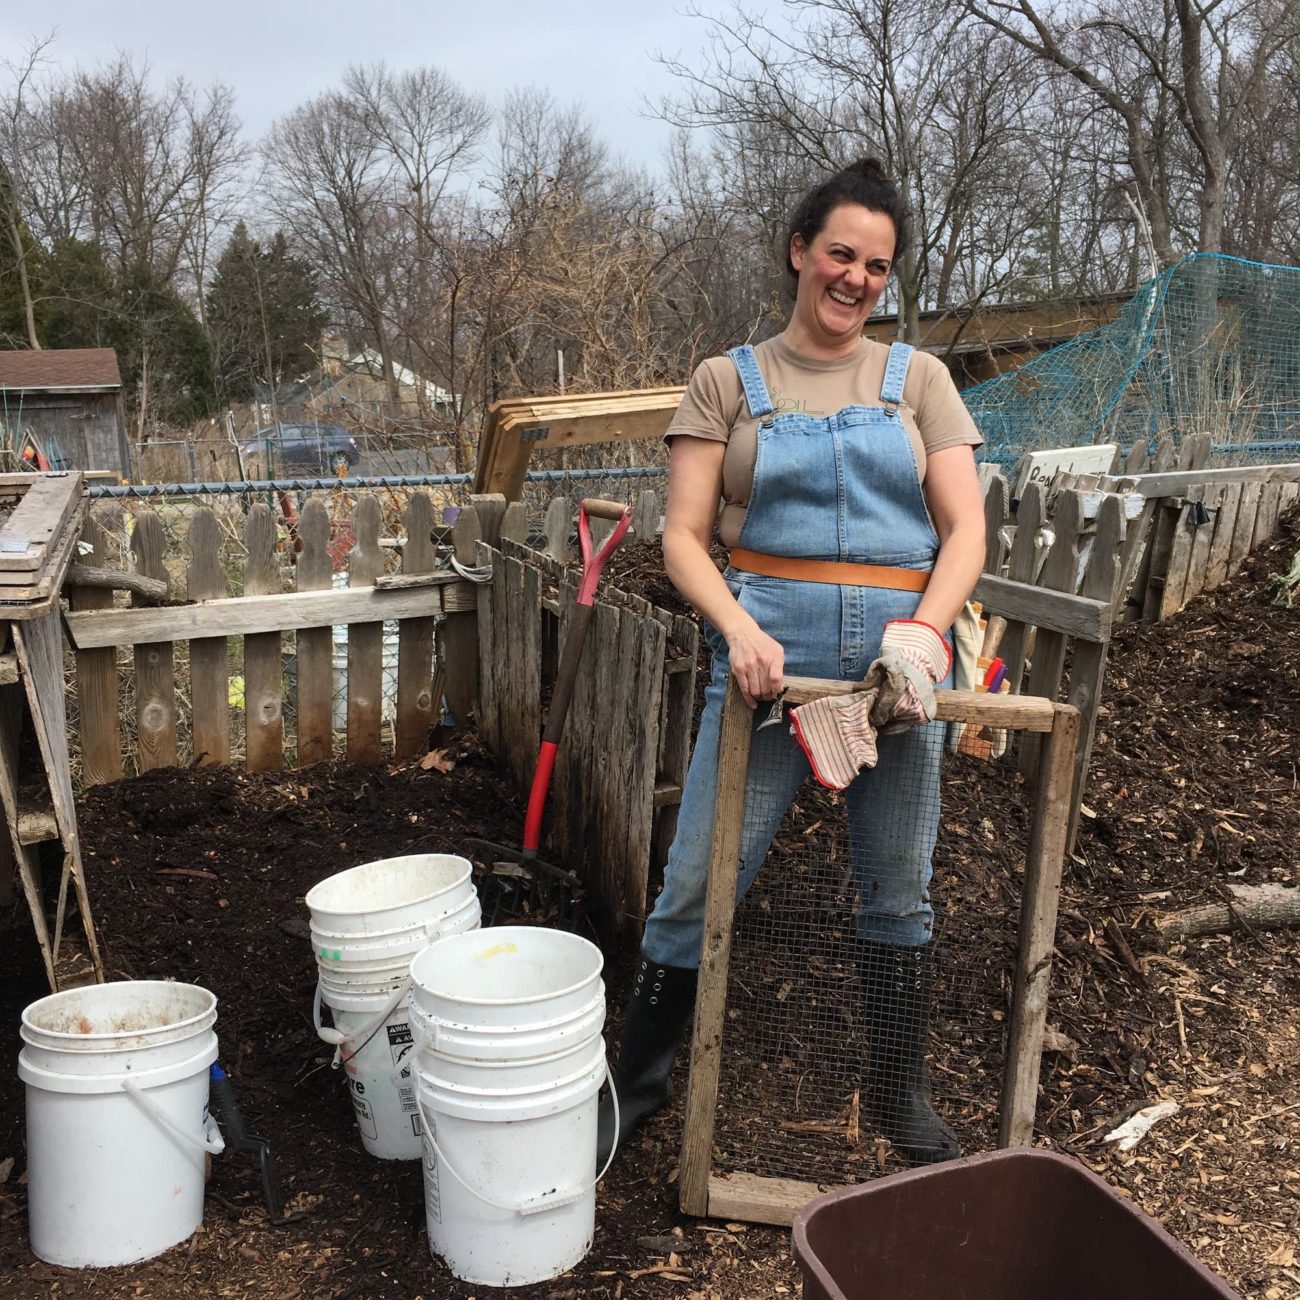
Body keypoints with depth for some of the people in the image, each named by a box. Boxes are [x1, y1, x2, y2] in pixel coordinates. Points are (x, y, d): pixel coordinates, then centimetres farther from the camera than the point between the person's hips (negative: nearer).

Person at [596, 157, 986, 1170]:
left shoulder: (917, 380, 10)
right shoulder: (730, 382, 7)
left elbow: (966, 529, 2)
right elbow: (684, 538, 0)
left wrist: (924, 632, -16)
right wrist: (738, 628, -18)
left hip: (898, 659, 2)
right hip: (768, 655, -1)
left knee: (899, 891, 12)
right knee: (699, 884, 0)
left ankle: (901, 1094, 33)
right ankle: (638, 1081, 23)